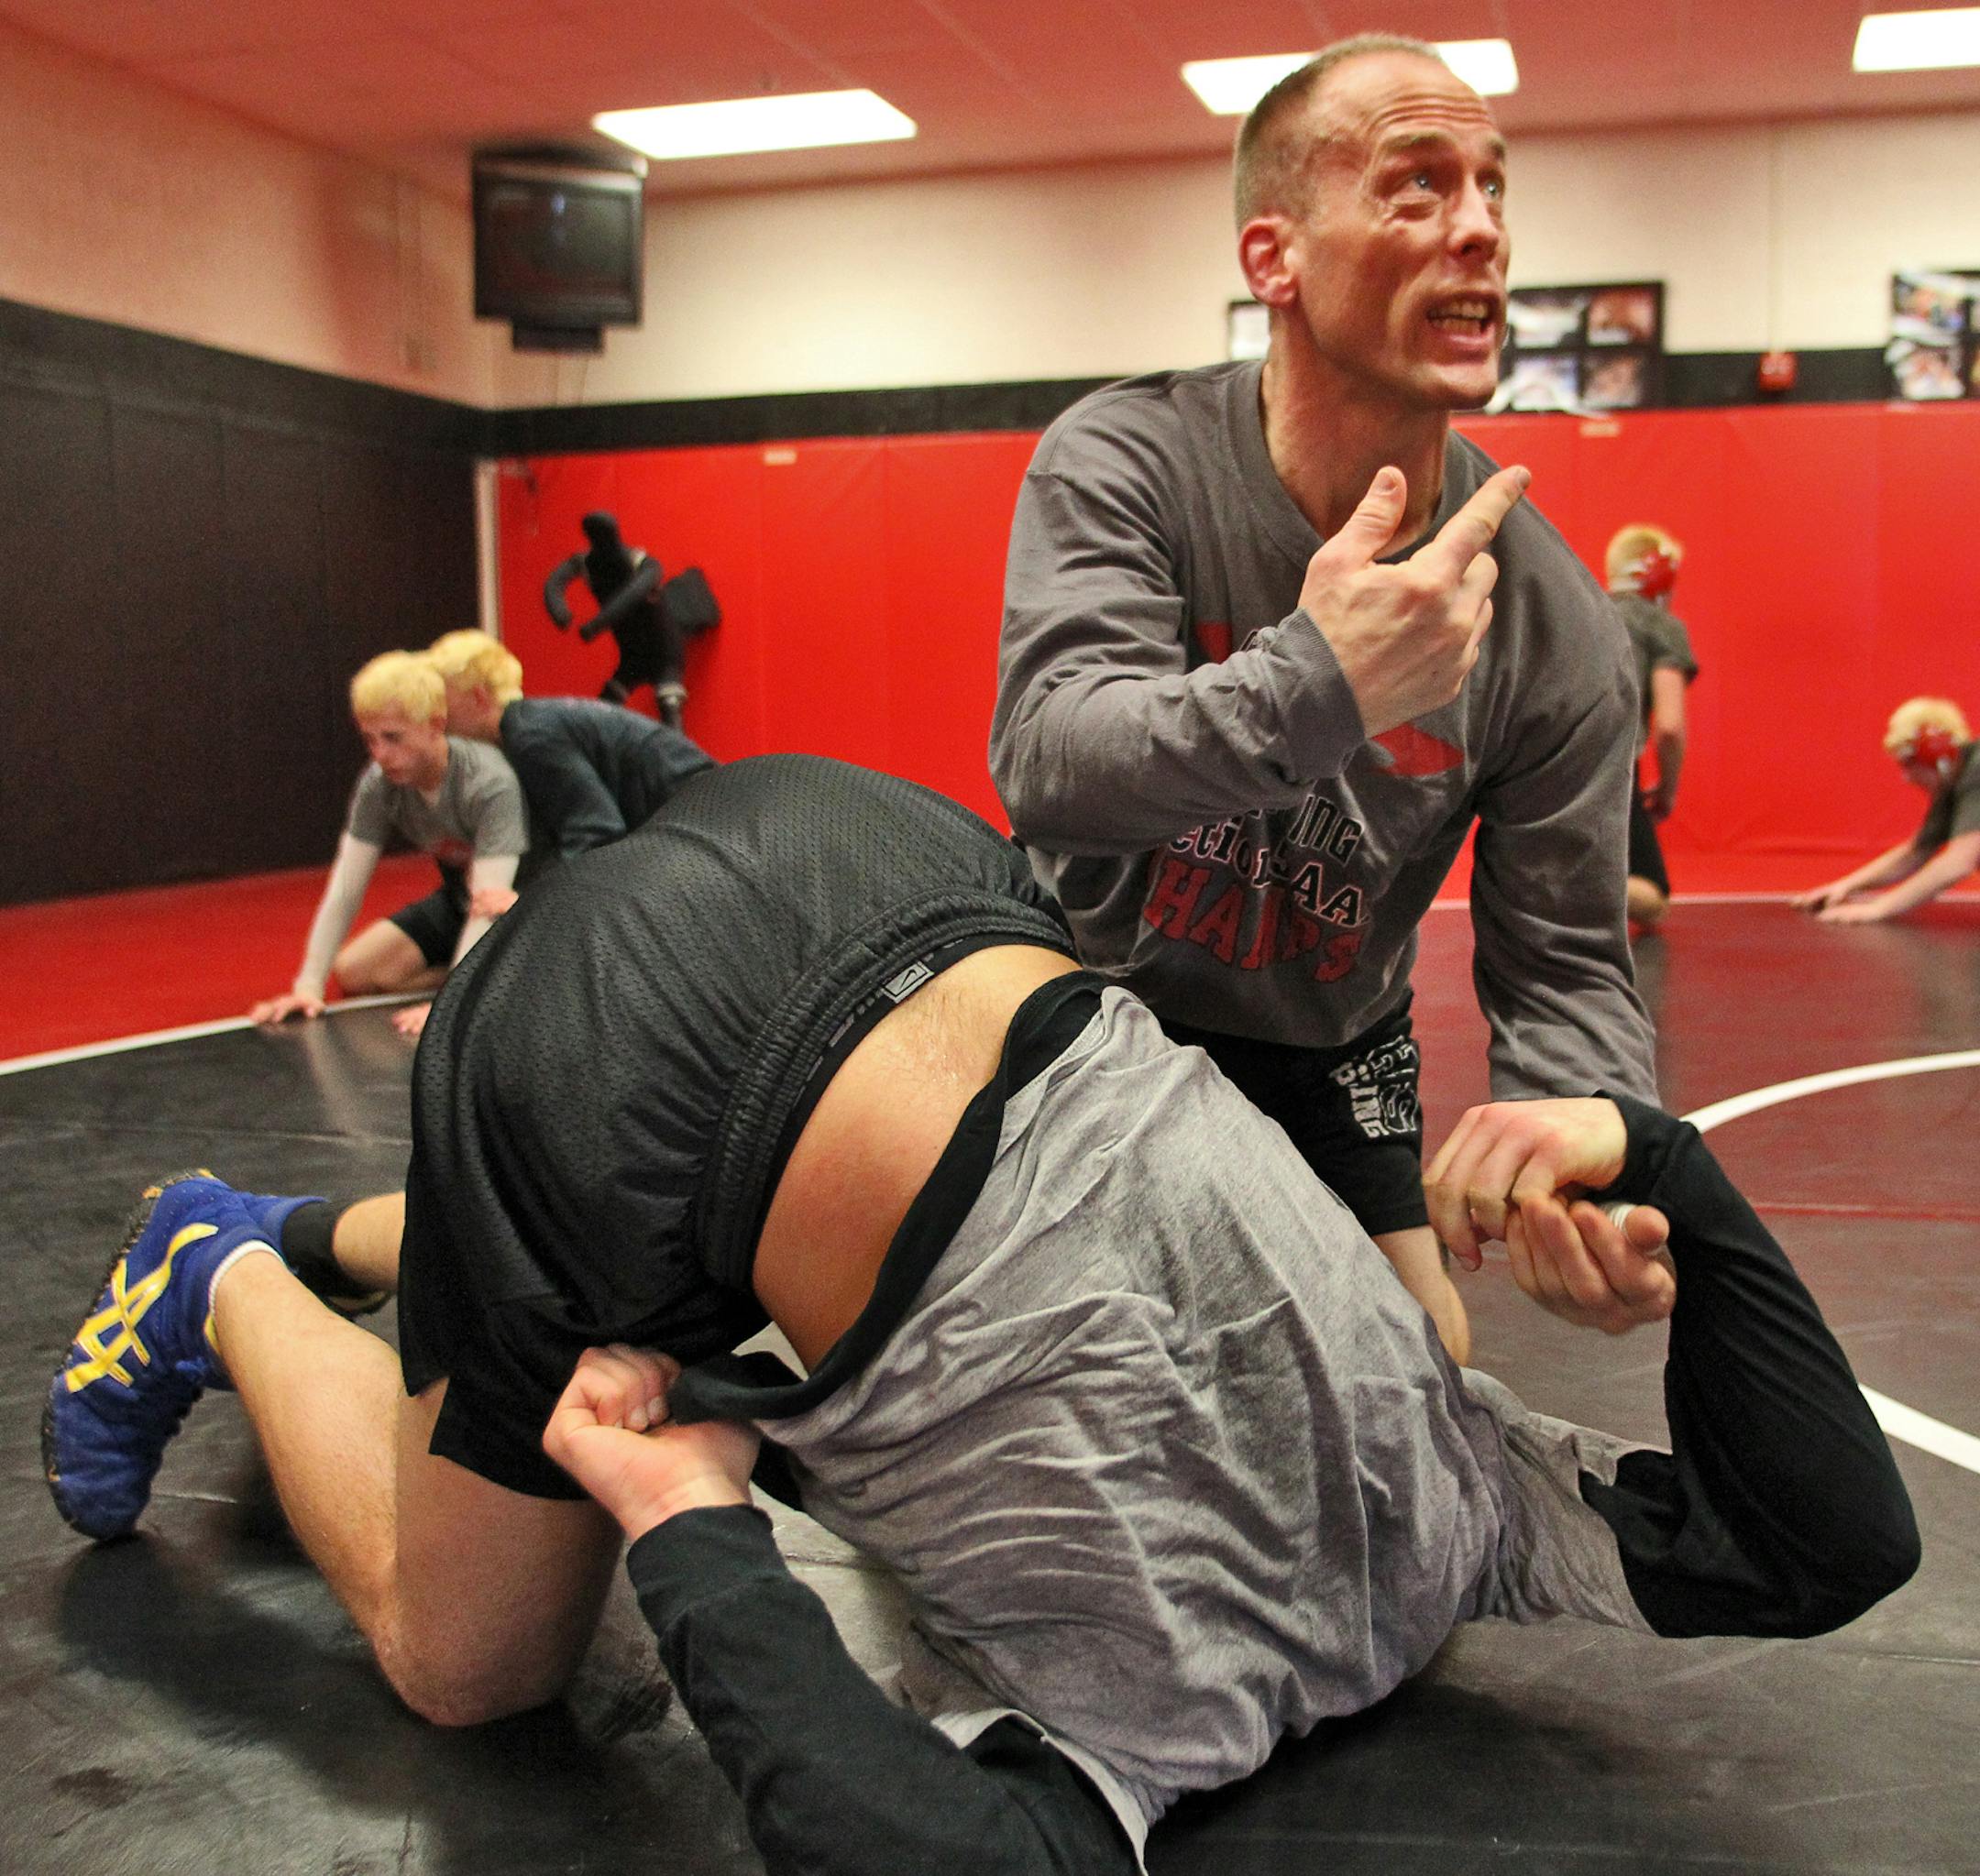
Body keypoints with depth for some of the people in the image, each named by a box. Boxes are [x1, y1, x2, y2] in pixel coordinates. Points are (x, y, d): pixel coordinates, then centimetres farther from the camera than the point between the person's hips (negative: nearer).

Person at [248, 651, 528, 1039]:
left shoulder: (491, 785, -33)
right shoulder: (378, 786, -16)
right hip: (458, 901, 6)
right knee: (353, 971, -7)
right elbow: (343, 890, -15)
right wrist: (309, 985, -25)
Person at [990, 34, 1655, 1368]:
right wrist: (1311, 690, -54)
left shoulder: (1557, 627, -16)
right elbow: (1043, 765, -36)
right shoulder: (1123, 462, -21)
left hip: (1330, 1060, 3)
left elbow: (1563, 968, -14)